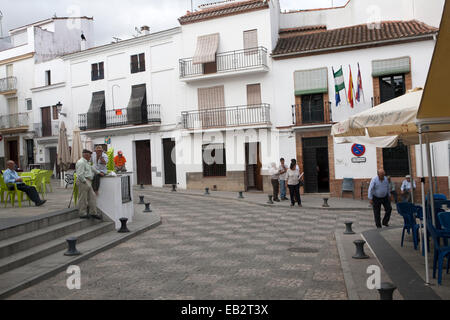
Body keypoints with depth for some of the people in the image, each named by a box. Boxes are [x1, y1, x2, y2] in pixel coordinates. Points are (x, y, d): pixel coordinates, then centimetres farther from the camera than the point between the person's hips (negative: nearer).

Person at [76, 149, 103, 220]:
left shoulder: (87, 162, 19)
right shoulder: (81, 162, -15)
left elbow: (92, 168, 36)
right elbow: (80, 175, -22)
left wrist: (98, 172, 41)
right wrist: (85, 181, -17)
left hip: (88, 182, 11)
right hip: (83, 182, -11)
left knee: (92, 197, 9)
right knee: (83, 199, -3)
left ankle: (93, 213, 14)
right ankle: (82, 214, 6)